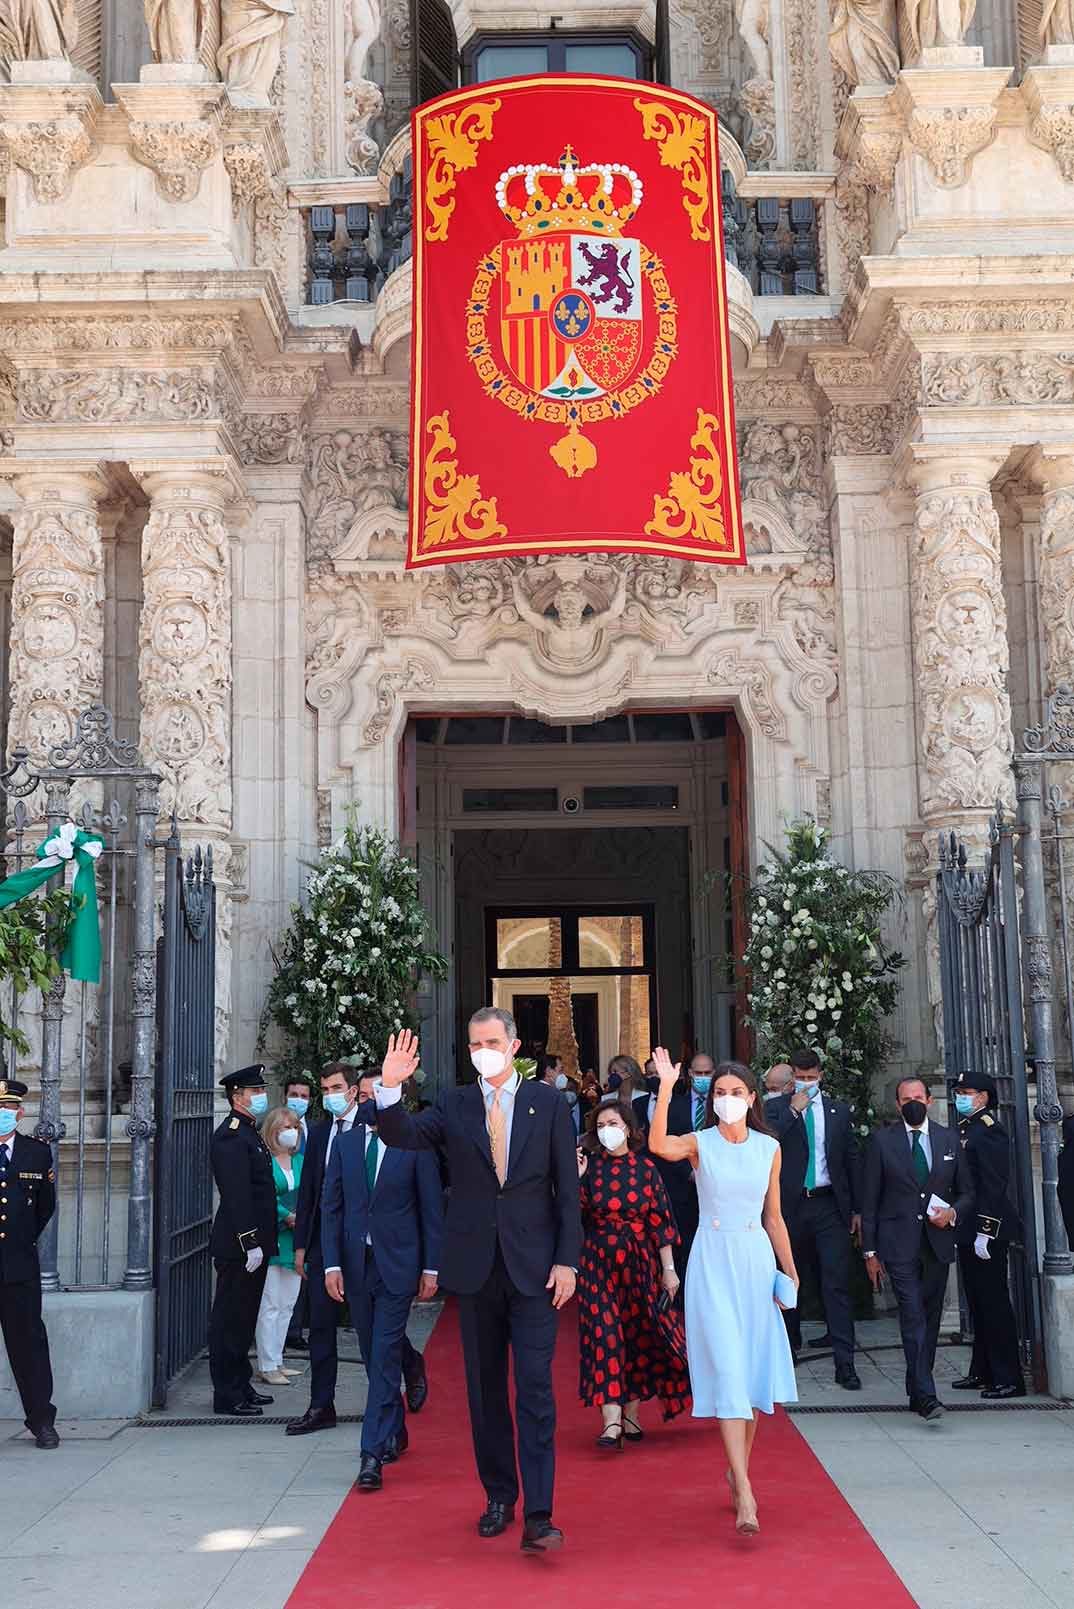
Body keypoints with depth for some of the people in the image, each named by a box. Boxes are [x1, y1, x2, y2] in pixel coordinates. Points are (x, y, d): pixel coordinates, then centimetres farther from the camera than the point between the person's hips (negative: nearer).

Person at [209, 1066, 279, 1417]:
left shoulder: (250, 1133, 17)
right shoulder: (231, 1136, -16)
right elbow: (236, 1194, -22)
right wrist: (250, 1242, -24)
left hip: (254, 1243, 10)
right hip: (239, 1245, -10)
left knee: (244, 1316, 17)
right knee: (231, 1319, -2)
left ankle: (241, 1386, 26)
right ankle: (227, 1396, 4)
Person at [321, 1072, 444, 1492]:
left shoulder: (415, 1144, -3)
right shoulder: (344, 1144, 7)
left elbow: (432, 1208, -1)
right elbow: (331, 1206, 7)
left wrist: (431, 1267, -4)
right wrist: (331, 1263, -1)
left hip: (397, 1264, -4)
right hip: (355, 1264, 4)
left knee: (385, 1357, -9)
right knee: (374, 1357, 13)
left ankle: (373, 1454, -8)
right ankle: (395, 1433, 30)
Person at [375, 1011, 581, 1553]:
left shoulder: (548, 1104, 1)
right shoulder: (454, 1105, 5)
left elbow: (567, 1188, 1)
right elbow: (403, 1137, -11)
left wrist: (567, 1260, -5)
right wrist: (390, 1089, -29)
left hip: (533, 1267, -2)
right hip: (475, 1267, 2)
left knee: (535, 1389, -6)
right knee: (485, 1390, 11)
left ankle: (538, 1515, -5)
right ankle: (499, 1497, 25)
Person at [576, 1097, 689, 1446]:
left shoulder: (645, 1167, 0)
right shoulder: (589, 1165, 0)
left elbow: (660, 1220, 0)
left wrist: (669, 1269, -2)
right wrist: (576, 1178, -18)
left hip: (639, 1262, 1)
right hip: (598, 1263, -1)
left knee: (638, 1333, 6)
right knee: (604, 1334, -8)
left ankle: (632, 1413, 18)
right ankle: (611, 1420, -12)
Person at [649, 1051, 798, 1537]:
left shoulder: (768, 1148, 6)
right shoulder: (699, 1143, -3)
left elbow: (773, 1216, 12)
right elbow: (659, 1145, -26)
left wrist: (790, 1271, 10)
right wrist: (666, 1088, -33)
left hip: (757, 1260, 4)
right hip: (713, 1261, -3)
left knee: (754, 1369, 8)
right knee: (726, 1369, -10)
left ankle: (737, 1469, 26)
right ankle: (744, 1493, -14)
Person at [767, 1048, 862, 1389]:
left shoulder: (839, 1111, 9)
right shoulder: (776, 1108, 3)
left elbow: (852, 1160, 12)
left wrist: (857, 1208, 9)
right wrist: (793, 1110, -14)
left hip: (829, 1206, 0)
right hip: (790, 1205, 0)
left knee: (837, 1284, -7)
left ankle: (845, 1364, -7)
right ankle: (791, 1342, 35)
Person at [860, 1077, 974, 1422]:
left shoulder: (949, 1139, 8)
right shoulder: (881, 1141, 0)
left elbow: (967, 1192, 14)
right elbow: (870, 1200, 2)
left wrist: (953, 1212, -8)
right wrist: (870, 1251, -2)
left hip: (938, 1244, 4)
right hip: (899, 1245, -3)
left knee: (930, 1319, 9)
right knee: (913, 1316, -12)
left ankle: (916, 1391, 21)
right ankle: (926, 1397, -16)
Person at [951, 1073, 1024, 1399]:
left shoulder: (990, 1130, -14)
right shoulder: (963, 1129, 15)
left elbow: (995, 1185, -19)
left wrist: (985, 1232, -21)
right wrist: (958, 1223, 17)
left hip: (987, 1231, -10)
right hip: (967, 1231, 10)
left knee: (994, 1302, -4)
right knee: (978, 1303, 14)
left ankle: (1009, 1379, 2)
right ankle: (983, 1372, 23)